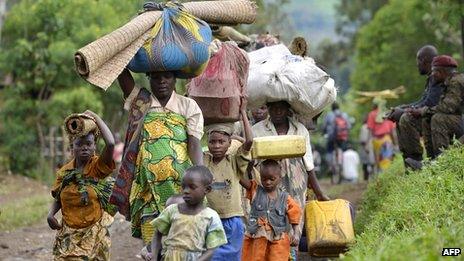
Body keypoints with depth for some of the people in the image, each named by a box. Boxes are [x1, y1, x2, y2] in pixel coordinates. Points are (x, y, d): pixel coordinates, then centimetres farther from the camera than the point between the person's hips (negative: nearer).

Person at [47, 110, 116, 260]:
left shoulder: (98, 167, -9)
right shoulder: (64, 172, 3)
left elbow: (110, 143, -25)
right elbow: (58, 199, 14)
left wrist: (95, 117, -16)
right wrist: (51, 214, -8)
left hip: (95, 235, -3)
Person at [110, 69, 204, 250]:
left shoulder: (188, 106, 8)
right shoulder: (141, 102, 12)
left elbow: (195, 144, -3)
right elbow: (121, 73, 4)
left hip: (182, 189, -1)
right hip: (150, 192, 1)